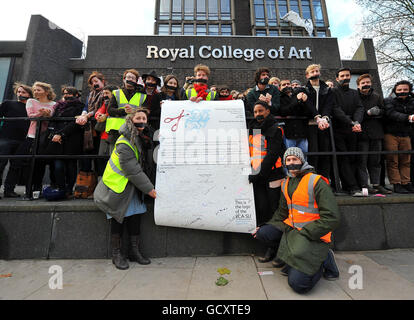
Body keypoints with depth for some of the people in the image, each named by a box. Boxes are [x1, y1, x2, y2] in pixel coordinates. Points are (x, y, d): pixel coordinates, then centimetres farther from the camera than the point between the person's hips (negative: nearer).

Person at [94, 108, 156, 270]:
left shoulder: (143, 138, 1)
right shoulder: (124, 143, -24)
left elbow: (146, 163, 13)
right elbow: (133, 171, -24)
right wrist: (149, 188, -19)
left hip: (133, 185, 7)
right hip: (118, 185, -7)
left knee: (135, 215, 7)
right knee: (118, 218, 2)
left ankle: (134, 251, 20)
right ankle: (116, 254, 20)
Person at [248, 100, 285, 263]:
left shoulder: (275, 129, -1)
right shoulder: (252, 129, 16)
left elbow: (272, 154, -11)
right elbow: (249, 152, 20)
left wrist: (259, 174, -16)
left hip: (272, 175, -4)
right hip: (256, 177, 5)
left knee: (274, 210, 2)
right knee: (261, 209, 1)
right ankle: (268, 243, 12)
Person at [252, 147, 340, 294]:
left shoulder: (316, 182, -15)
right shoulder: (286, 184, 8)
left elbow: (331, 218, -17)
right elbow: (282, 213, 17)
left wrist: (303, 234, -20)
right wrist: (265, 227, 10)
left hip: (313, 235, -7)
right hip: (291, 228, 7)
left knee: (298, 283, -15)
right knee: (263, 233, -12)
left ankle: (323, 258, 10)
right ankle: (292, 255, 9)